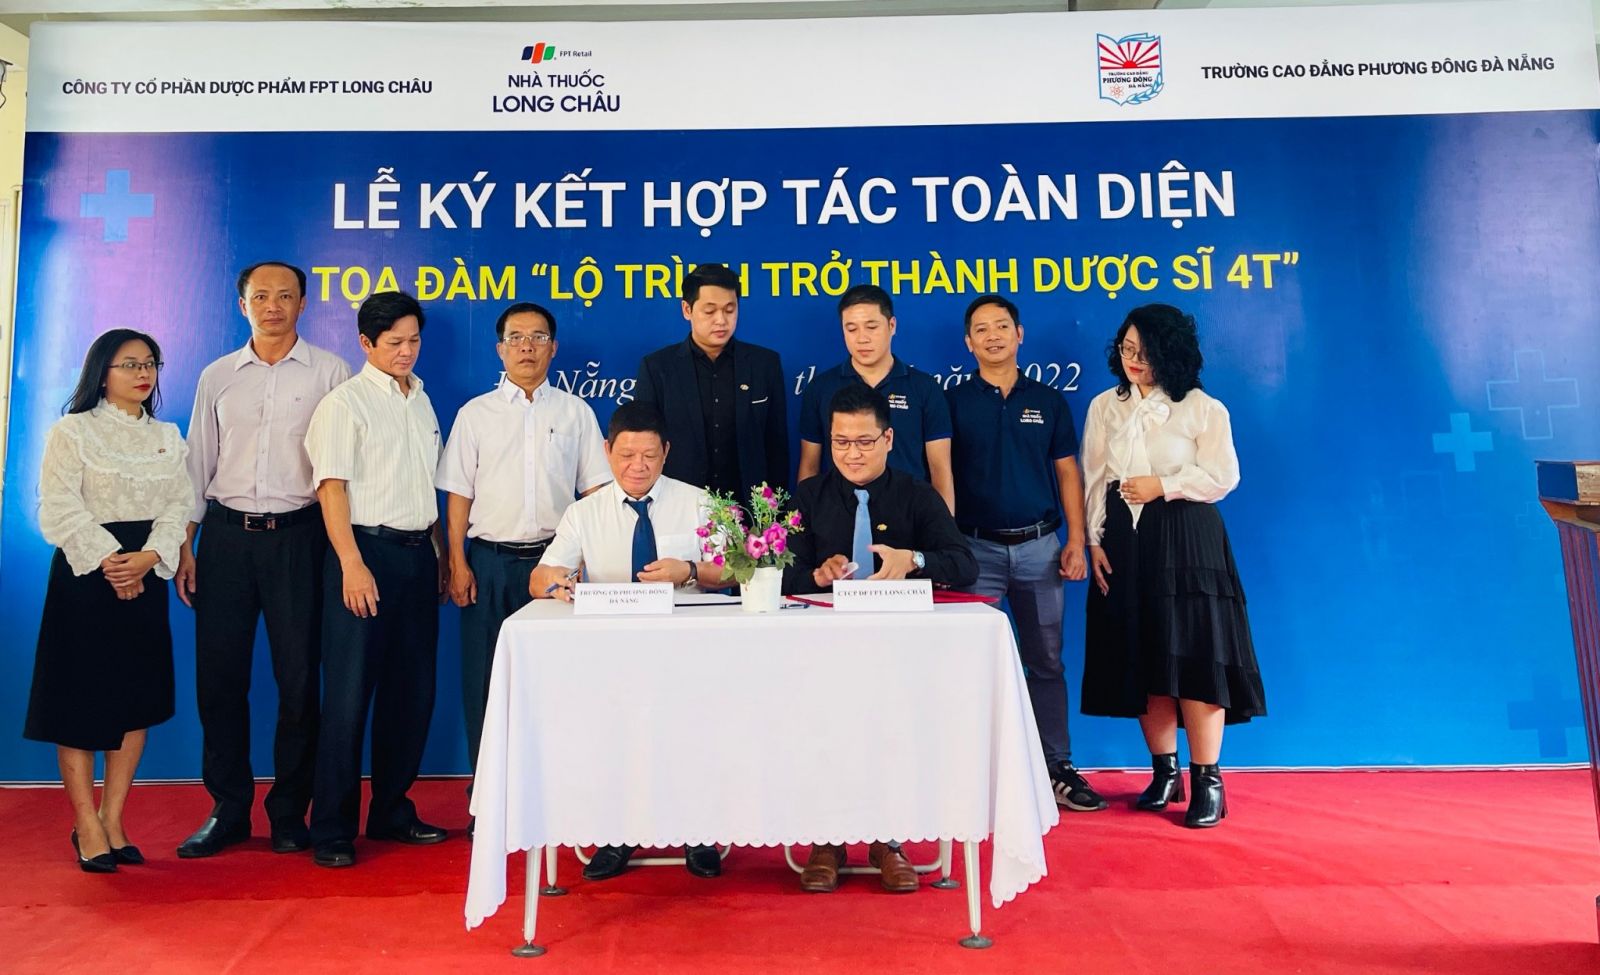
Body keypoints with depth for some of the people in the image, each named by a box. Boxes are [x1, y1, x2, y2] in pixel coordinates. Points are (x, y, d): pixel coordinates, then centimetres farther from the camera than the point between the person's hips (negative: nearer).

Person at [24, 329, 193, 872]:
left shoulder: (167, 436, 13)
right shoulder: (72, 432, -1)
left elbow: (178, 503, 3)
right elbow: (61, 509, -9)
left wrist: (148, 557, -13)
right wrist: (109, 561, -16)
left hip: (146, 576, 5)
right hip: (86, 575, -4)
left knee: (136, 699, 5)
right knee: (81, 702, -1)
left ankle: (113, 821, 15)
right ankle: (86, 827, 9)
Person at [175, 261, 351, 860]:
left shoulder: (330, 373, 2)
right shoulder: (217, 377, 11)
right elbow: (198, 464, 14)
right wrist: (185, 547, 9)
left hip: (297, 535, -3)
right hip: (226, 535, 3)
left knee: (298, 677, 2)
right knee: (219, 676, 5)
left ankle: (289, 812, 16)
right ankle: (228, 810, 19)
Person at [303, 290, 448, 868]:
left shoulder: (421, 401, 16)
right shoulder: (346, 402, -3)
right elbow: (332, 486, -10)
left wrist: (440, 555, 14)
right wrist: (352, 564, -18)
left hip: (418, 553, 7)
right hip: (365, 550, -6)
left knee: (412, 690, 10)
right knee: (350, 694, -3)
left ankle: (391, 811, 23)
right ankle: (331, 828, 7)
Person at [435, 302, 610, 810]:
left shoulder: (576, 412, 8)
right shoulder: (475, 414, 8)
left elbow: (594, 490, 6)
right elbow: (458, 495, 6)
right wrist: (457, 564, -2)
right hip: (490, 560, 1)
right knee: (485, 680, 4)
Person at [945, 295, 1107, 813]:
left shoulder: (1049, 400, 8)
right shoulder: (954, 401, 3)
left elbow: (1067, 473, 8)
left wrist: (1076, 539, -1)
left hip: (1039, 546, 2)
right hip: (976, 548, -1)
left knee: (1046, 661, 7)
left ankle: (1058, 768, 16)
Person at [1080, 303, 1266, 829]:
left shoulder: (1203, 409, -1)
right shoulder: (1105, 406, 9)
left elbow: (1223, 477, -4)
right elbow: (1093, 479, 7)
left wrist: (1162, 485, -13)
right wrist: (1094, 540, 0)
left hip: (1186, 542, -4)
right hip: (1125, 540, 4)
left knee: (1193, 657, -6)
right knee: (1141, 659, 7)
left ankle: (1207, 780, 4)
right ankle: (1164, 772, 19)